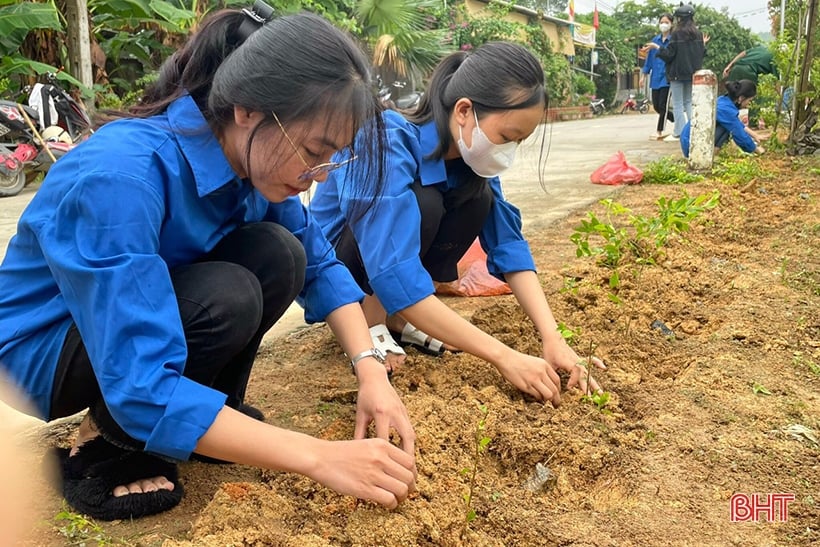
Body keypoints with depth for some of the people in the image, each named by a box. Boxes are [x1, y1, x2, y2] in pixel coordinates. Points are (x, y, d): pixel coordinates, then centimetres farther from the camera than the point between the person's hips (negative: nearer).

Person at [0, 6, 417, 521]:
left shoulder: (246, 152, -14)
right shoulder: (119, 177, -36)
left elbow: (317, 261, -3)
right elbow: (141, 386, -39)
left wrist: (370, 367, -19)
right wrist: (320, 457, -39)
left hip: (146, 318, 6)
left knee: (279, 254, -17)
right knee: (227, 298, -31)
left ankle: (213, 419, 0)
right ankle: (104, 446, -7)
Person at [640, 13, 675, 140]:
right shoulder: (655, 40, 10)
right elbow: (649, 58, 13)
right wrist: (643, 76, 12)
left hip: (667, 77, -5)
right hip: (655, 77, 6)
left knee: (663, 105, -6)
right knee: (656, 106, 7)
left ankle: (660, 132, 1)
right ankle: (677, 121, 25)